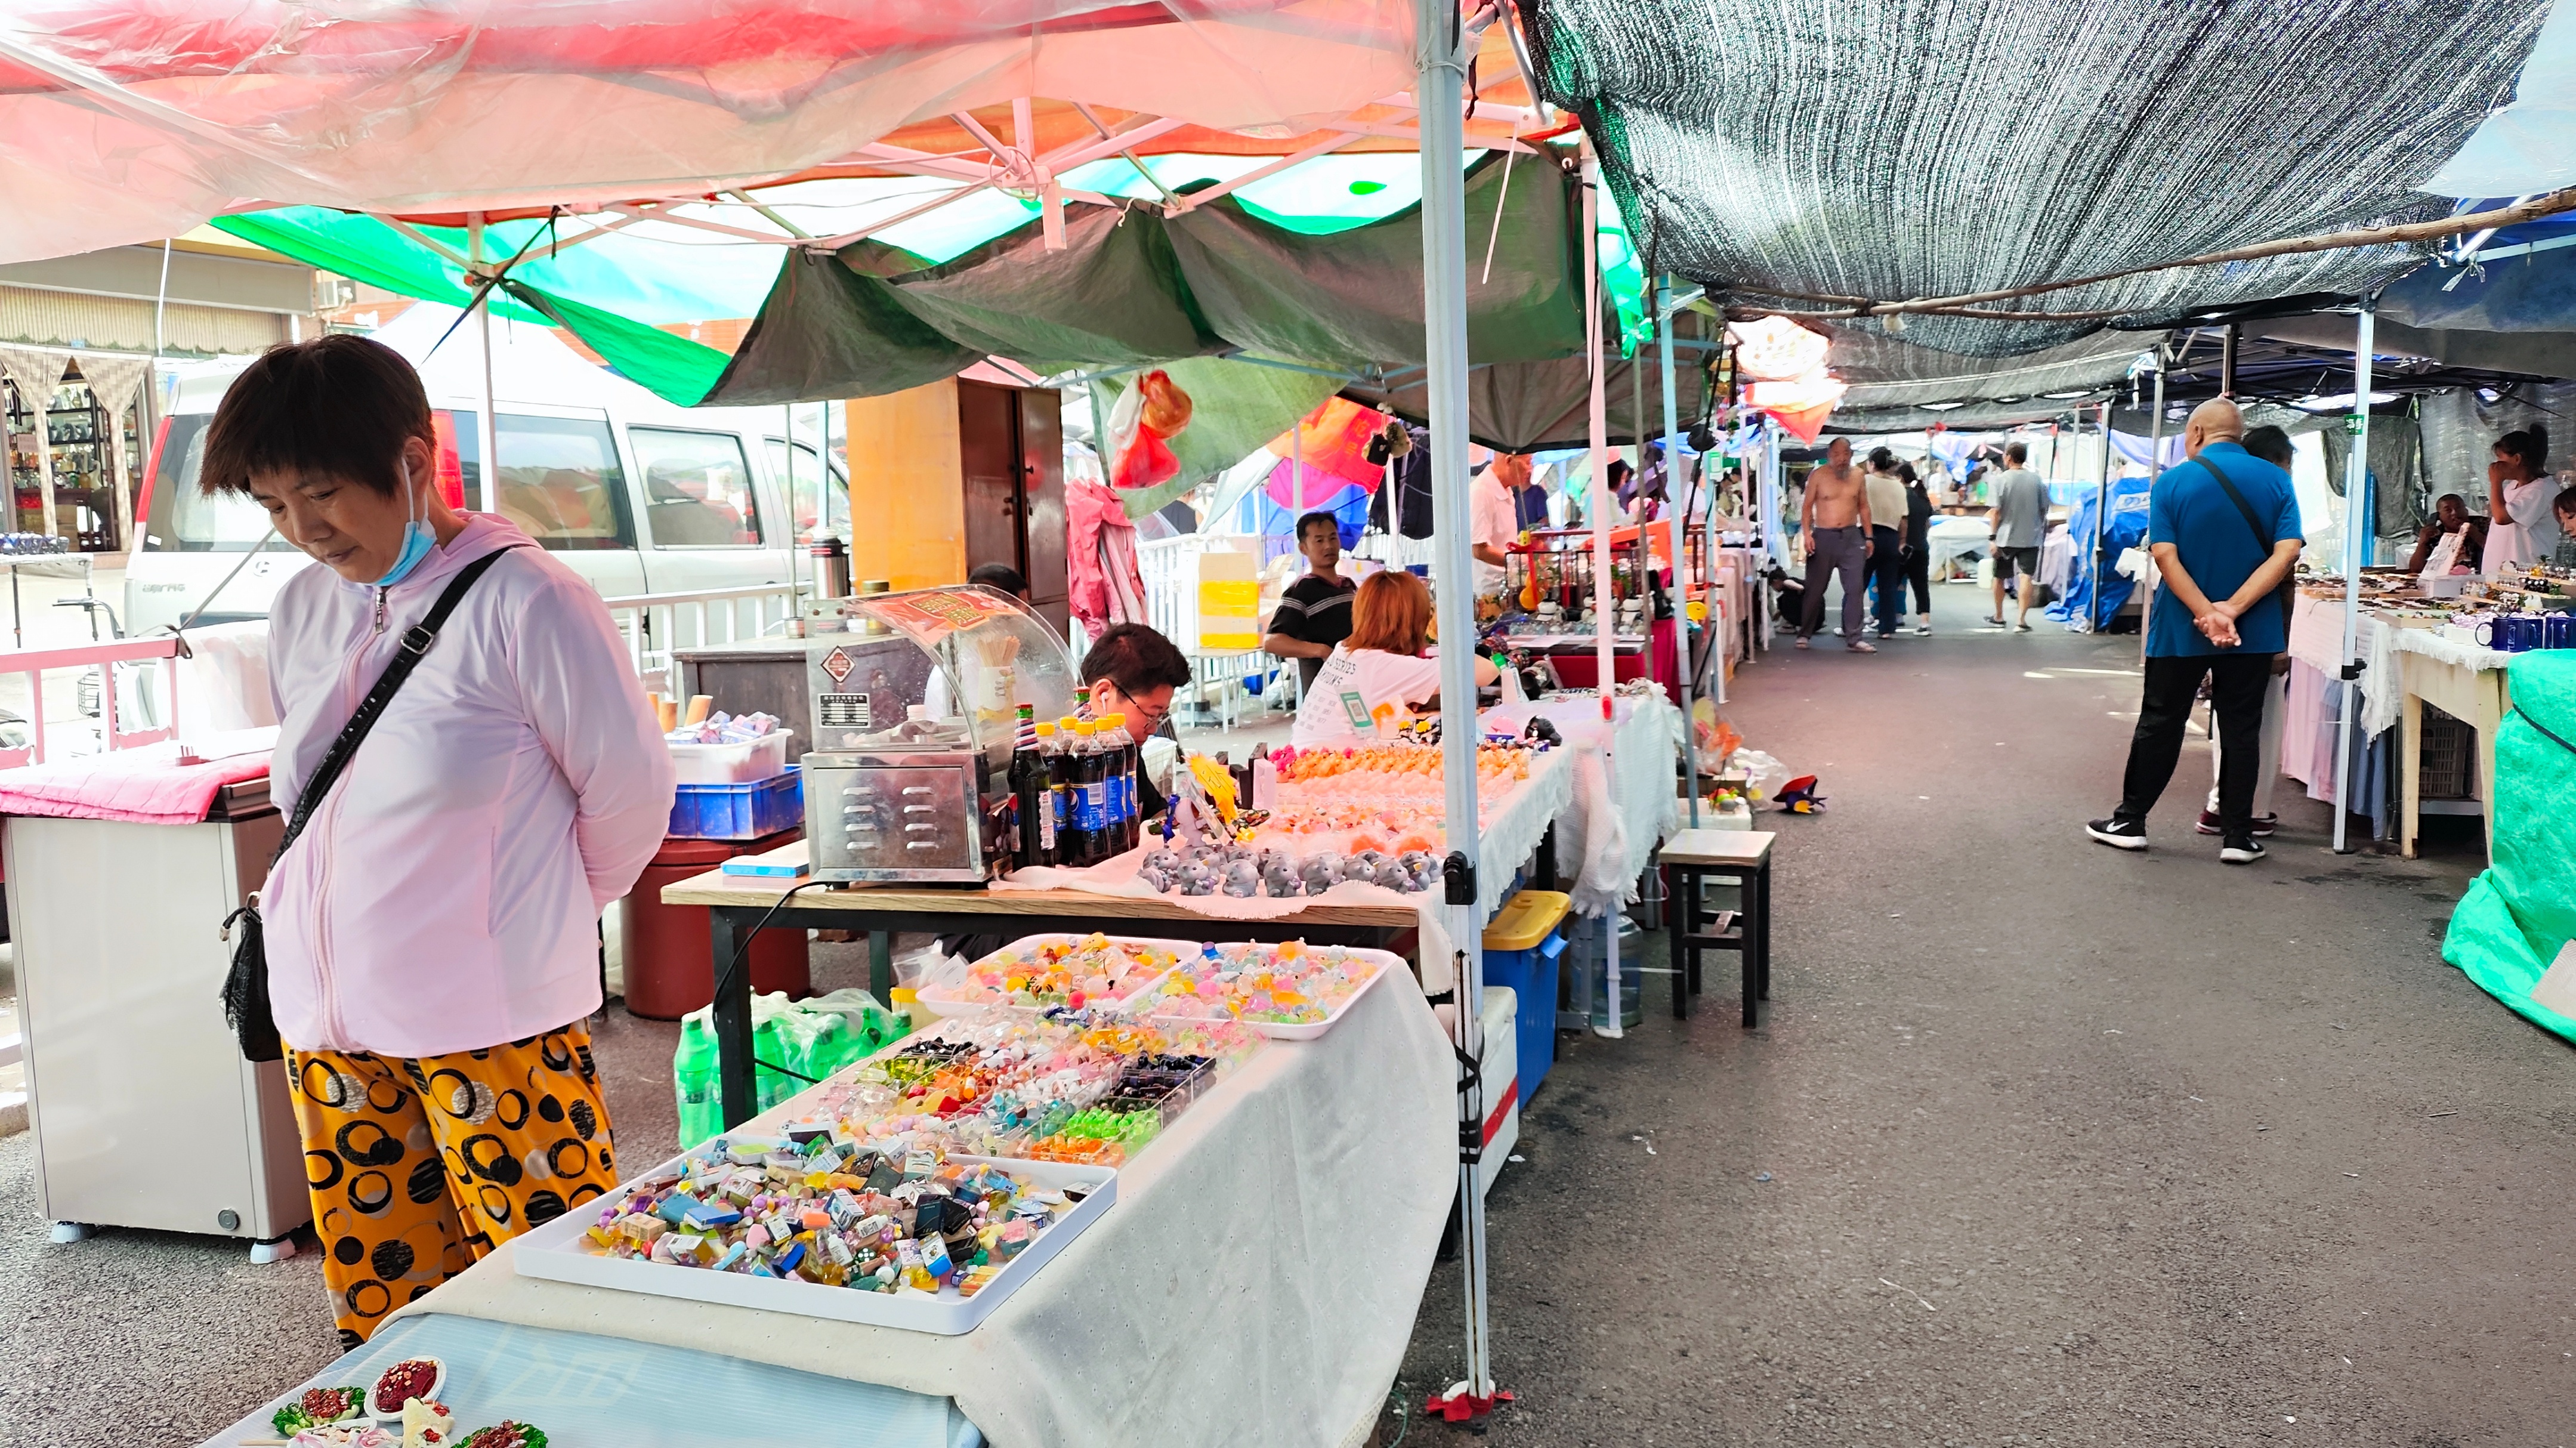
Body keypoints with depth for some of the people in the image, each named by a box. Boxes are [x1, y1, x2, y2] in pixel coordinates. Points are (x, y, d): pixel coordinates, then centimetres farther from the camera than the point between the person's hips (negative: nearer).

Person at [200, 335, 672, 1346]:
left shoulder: (521, 602, -13)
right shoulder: (302, 609, 7)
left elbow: (630, 791, -6)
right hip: (329, 1020, 6)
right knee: (374, 1297, 13)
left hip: (491, 1025, -6)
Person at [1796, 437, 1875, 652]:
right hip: (1823, 537, -2)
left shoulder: (1857, 476, 6)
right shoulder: (1818, 475, -3)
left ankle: (1853, 638, 1)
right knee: (1815, 589, 5)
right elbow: (1807, 507, -1)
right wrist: (1806, 534, -12)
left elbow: (1864, 507, 13)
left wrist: (1868, 537, 9)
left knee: (1854, 589, -2)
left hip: (1851, 537, 3)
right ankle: (1804, 634, 17)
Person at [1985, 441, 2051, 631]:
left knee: (2000, 577, 15)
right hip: (2030, 537, 2)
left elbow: (1995, 511, -12)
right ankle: (2021, 620, -12)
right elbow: (2044, 509, 7)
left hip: (2005, 537, -1)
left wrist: (1992, 537, -10)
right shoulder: (2036, 479, 1)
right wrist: (2042, 531, 21)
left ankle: (1998, 616, 28)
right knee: (2027, 577, -2)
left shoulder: (2001, 479, -8)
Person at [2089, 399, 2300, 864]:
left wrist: (2206, 612, -18)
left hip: (2180, 629, -1)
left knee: (2160, 725, 9)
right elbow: (2287, 553, -11)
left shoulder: (2172, 482, -6)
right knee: (2241, 730, 8)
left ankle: (2130, 821, 16)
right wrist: (2233, 608, -17)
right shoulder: (2276, 481, -1)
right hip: (2253, 632, 1)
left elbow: (2165, 555, -15)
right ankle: (2237, 835, 11)